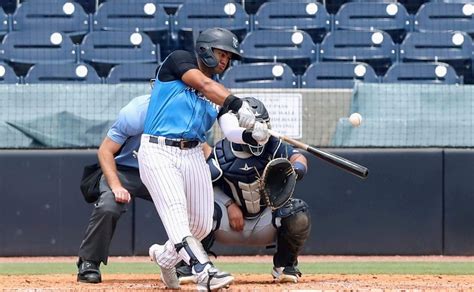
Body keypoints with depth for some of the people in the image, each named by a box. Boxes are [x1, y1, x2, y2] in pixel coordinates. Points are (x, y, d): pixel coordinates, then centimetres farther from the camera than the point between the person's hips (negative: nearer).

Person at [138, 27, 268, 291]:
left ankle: (165, 255, 36)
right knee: (177, 217, -23)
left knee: (202, 226, 8)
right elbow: (205, 85, -21)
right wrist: (238, 104, -36)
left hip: (194, 156, 7)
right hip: (158, 153, -7)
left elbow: (231, 130, -1)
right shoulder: (179, 60, -1)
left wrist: (253, 135, -24)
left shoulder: (219, 92, 14)